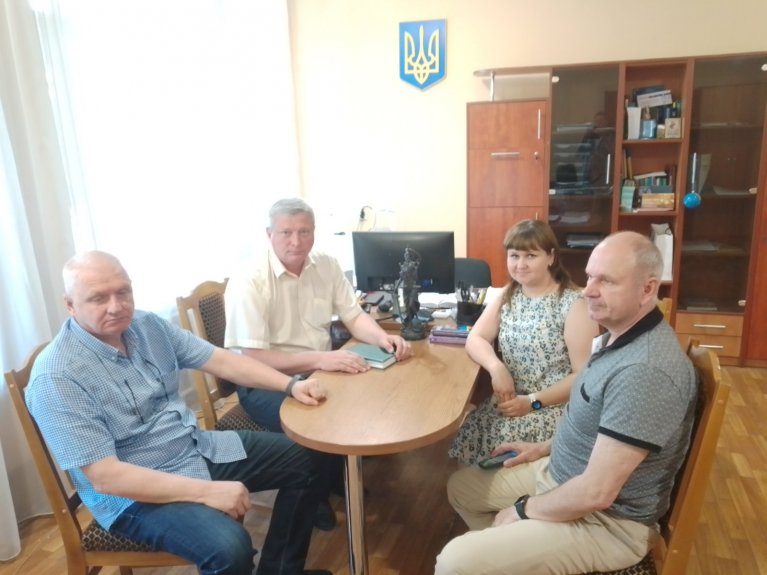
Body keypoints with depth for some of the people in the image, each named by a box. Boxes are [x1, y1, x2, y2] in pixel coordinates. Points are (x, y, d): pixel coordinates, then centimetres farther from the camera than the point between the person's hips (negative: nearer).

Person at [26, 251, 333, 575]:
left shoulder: (147, 325, -1)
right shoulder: (56, 378, -21)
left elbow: (220, 360, 4)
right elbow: (105, 476, -25)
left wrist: (290, 384, -7)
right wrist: (206, 491, -28)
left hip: (199, 449, 8)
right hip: (134, 493, -7)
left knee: (308, 459, 6)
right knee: (230, 547, -33)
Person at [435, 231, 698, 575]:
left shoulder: (645, 369, -32)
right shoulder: (621, 336, 1)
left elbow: (595, 493, -30)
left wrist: (523, 511, -15)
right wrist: (546, 447, 14)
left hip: (606, 521, -9)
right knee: (461, 486, 16)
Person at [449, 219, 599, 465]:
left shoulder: (573, 304, -11)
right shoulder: (508, 295, 8)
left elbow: (585, 375, -14)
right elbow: (475, 339, 2)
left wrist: (533, 401, -20)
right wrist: (496, 368, -17)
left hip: (555, 406, -5)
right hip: (509, 400, 5)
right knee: (462, 439, -15)